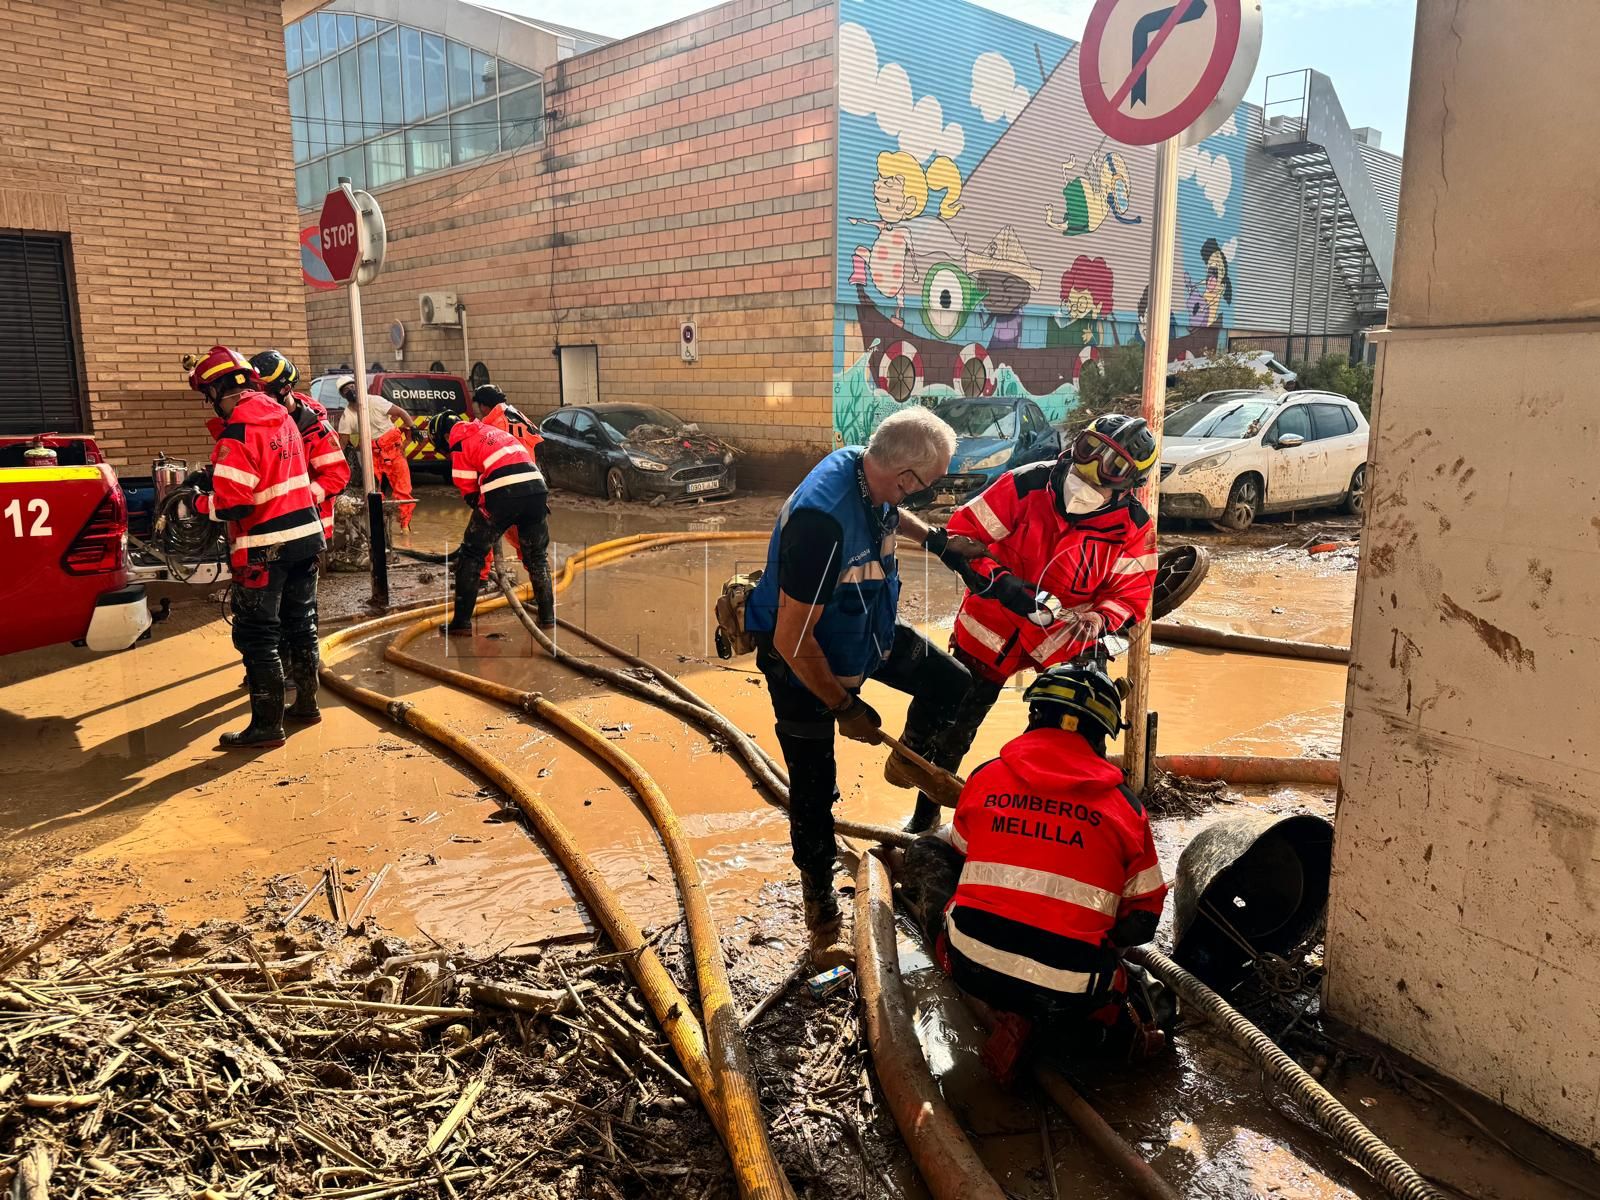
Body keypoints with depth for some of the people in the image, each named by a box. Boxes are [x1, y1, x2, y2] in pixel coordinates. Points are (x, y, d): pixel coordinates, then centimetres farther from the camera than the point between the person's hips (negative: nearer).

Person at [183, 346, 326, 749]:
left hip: (265, 548, -8)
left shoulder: (238, 430, -18)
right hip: (305, 534, 8)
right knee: (301, 624, 18)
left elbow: (232, 503, -22)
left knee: (257, 638, 0)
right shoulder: (282, 416, 7)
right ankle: (306, 700, 31)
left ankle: (267, 725, 5)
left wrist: (199, 502, -3)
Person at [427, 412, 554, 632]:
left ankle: (461, 620, 9)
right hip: (537, 488, 6)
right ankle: (547, 615, 25)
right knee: (537, 556, 21)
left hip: (503, 494, -6)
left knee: (471, 555, 8)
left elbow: (470, 493, 5)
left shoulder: (459, 444, 9)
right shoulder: (489, 429, 29)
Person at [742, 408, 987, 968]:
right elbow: (793, 640, -34)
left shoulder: (864, 469, -13)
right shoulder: (823, 520, -40)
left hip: (865, 632, 8)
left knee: (951, 682, 8)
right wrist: (845, 707, -23)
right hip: (801, 657, -7)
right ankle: (820, 908, 24)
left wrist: (939, 540, 6)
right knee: (815, 786, 4)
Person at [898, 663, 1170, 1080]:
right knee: (1154, 1001, 31)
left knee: (925, 851, 20)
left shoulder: (985, 778, 3)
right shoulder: (1124, 805, 0)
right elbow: (1142, 919, 7)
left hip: (971, 966, -1)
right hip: (1068, 991, 2)